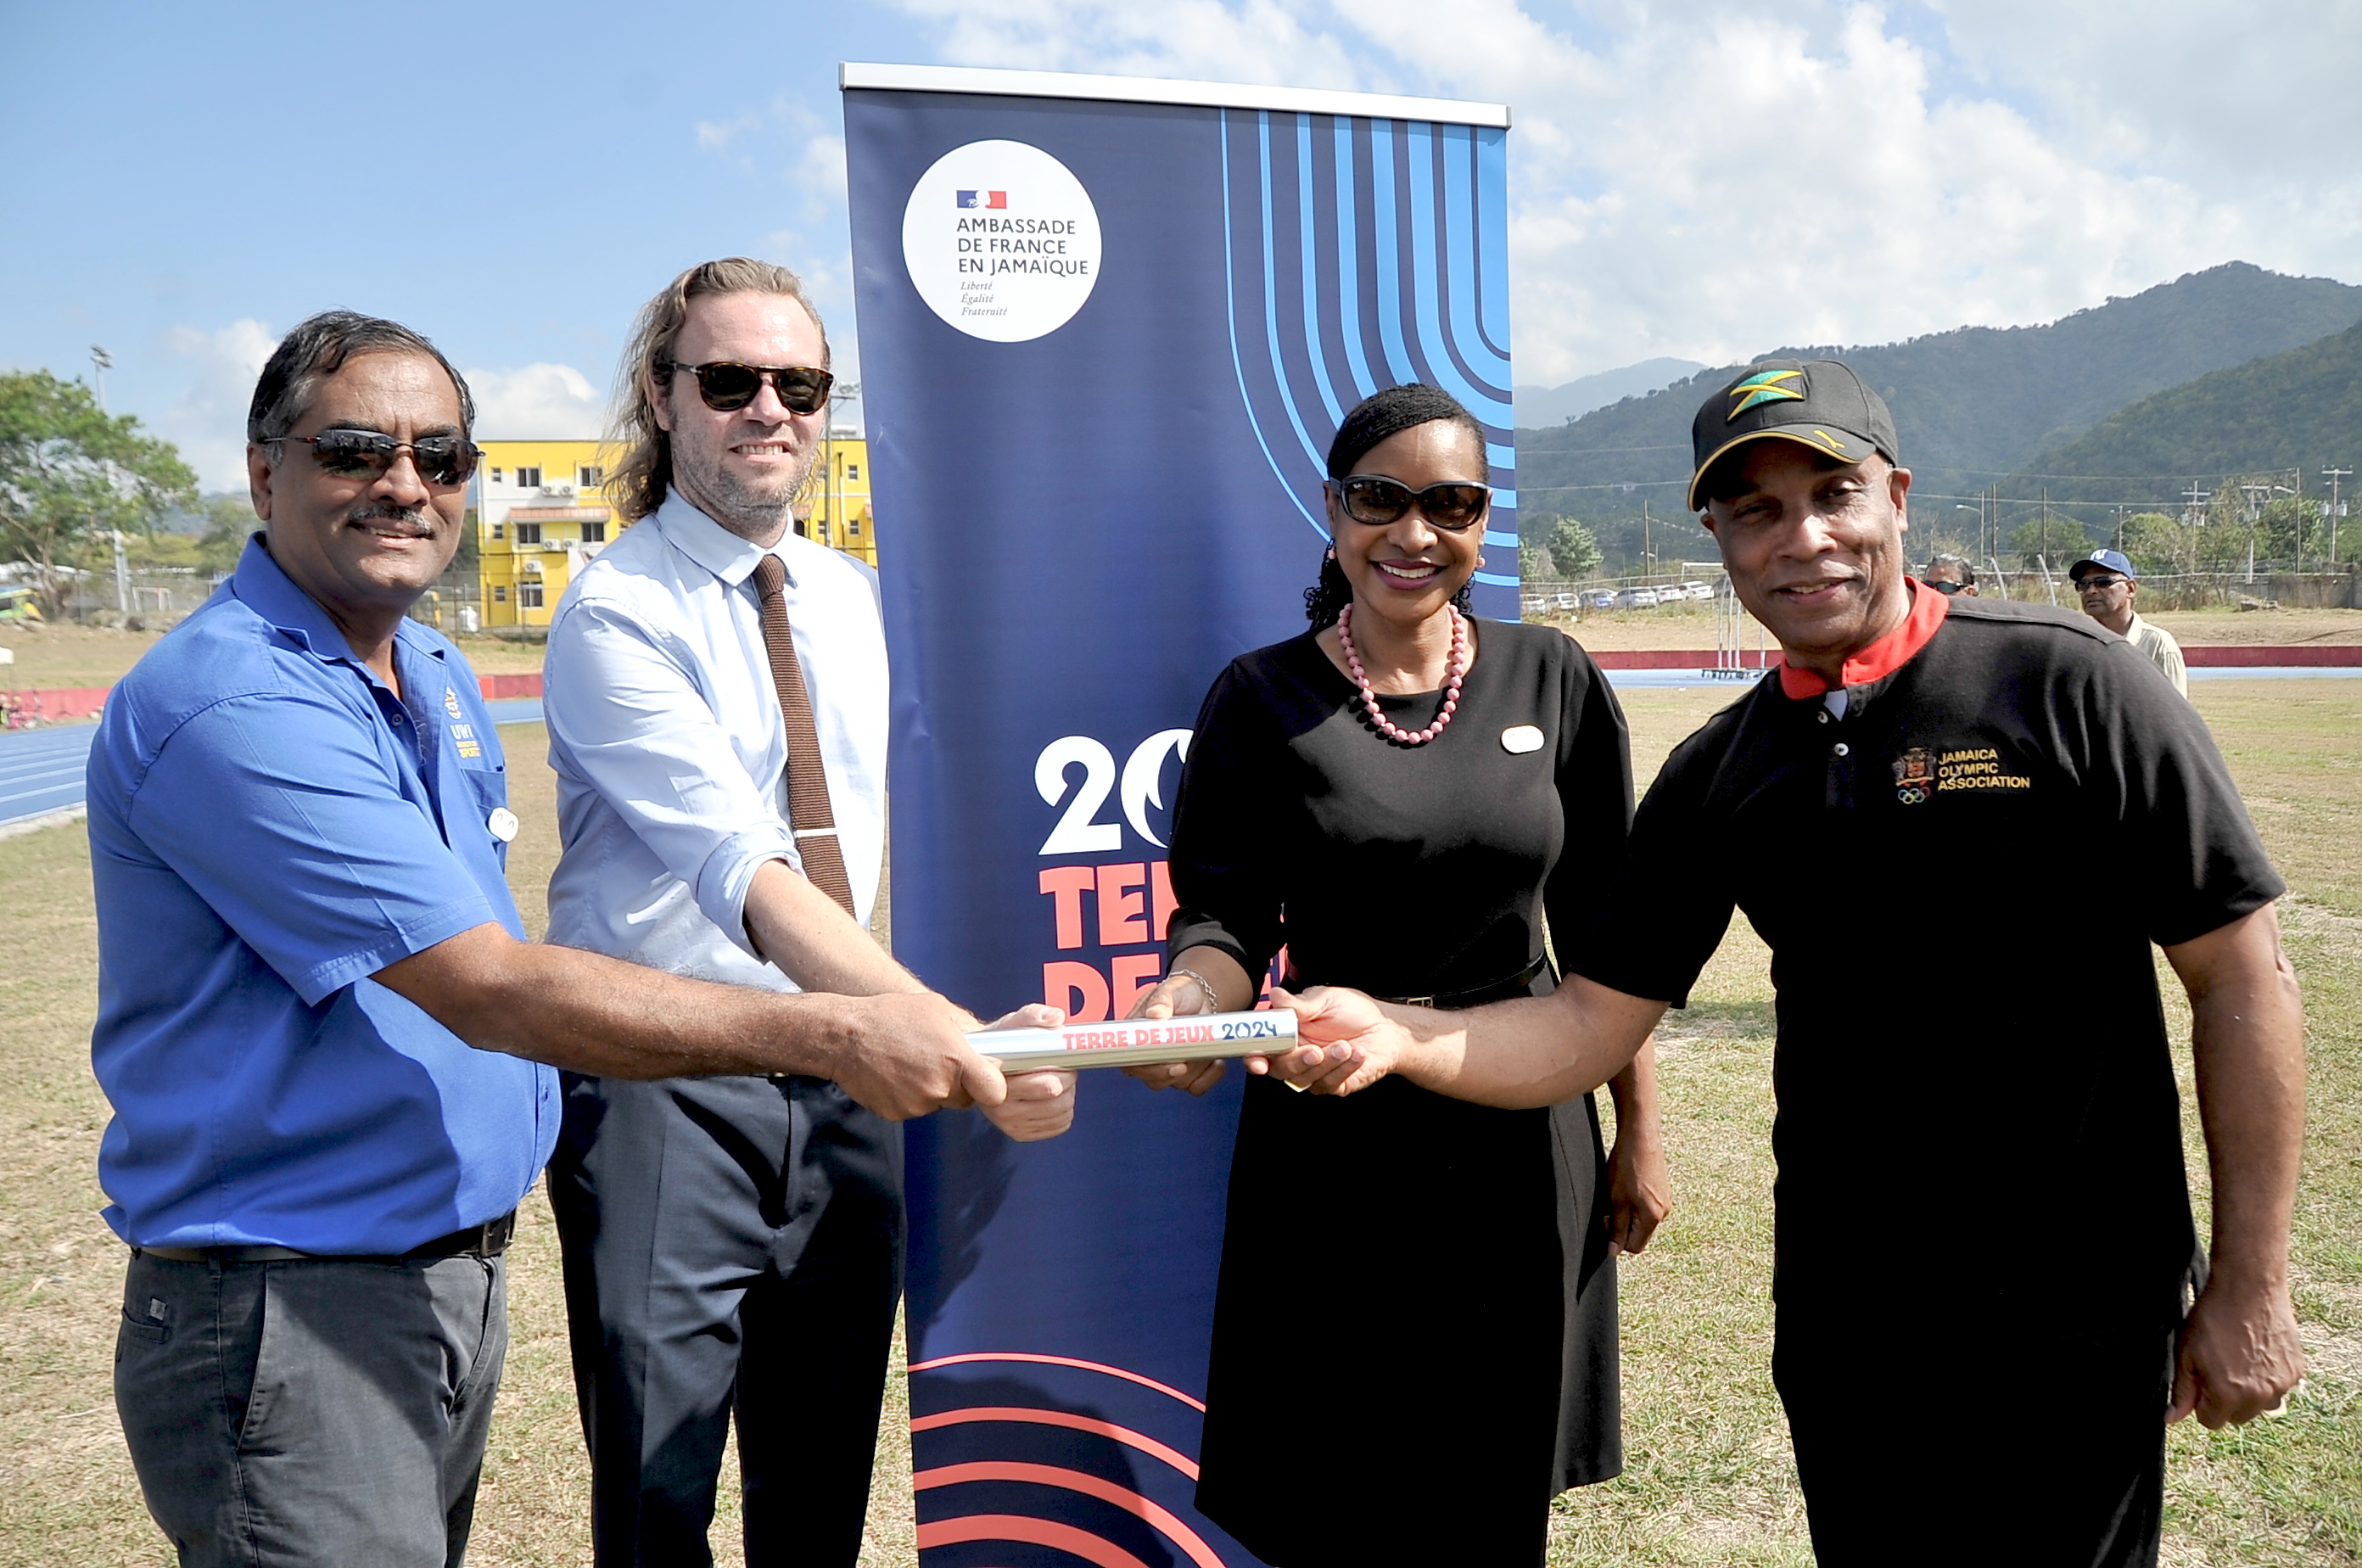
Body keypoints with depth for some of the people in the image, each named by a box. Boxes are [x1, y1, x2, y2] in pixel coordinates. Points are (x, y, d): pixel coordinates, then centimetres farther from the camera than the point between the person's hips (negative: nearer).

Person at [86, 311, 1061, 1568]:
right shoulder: (228, 706, -21)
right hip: (289, 1310, -8)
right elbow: (491, 990, -27)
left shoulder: (438, 676, 9)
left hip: (463, 1267, 8)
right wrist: (830, 1036, -28)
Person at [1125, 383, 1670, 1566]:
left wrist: (1640, 1134, 6)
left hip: (1520, 1129, 2)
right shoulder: (1261, 699, -4)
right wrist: (1193, 995, -31)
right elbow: (1225, 915, -9)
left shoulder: (1554, 681, 1)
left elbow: (1604, 935, 5)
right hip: (1333, 1134, -1)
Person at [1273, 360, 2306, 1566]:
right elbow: (1593, 1022, 0)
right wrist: (1393, 1037, -17)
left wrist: (2251, 1285, -8)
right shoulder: (1716, 776, 1)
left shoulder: (2066, 683, -11)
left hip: (2079, 1324, -3)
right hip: (1839, 1319, 4)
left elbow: (2243, 976, -8)